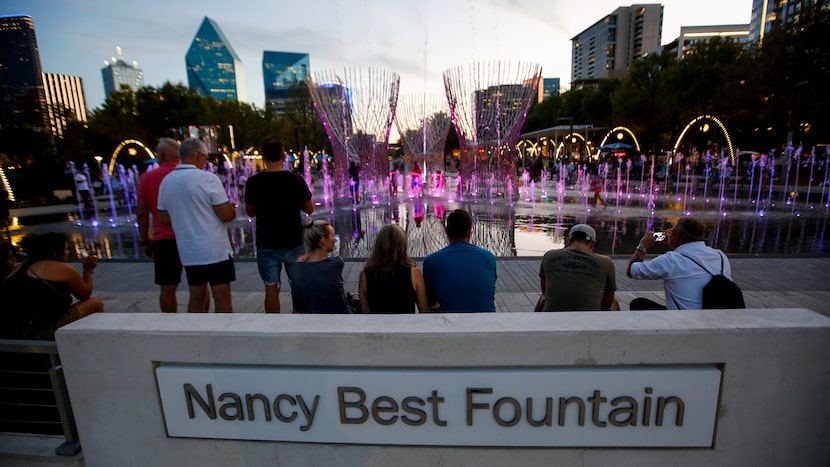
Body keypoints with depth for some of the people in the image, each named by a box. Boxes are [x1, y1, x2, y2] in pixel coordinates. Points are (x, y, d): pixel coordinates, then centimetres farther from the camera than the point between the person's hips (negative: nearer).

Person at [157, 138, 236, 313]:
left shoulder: (166, 182, 6)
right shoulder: (208, 178, -13)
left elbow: (164, 218, 12)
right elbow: (227, 215, -15)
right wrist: (232, 210, 6)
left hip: (188, 251, 6)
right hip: (215, 250, -6)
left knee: (196, 297, 15)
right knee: (222, 297, 2)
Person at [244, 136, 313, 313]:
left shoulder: (253, 182, -7)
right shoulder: (295, 179, -10)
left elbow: (250, 212, 4)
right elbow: (309, 209, -1)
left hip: (266, 245, 0)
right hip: (293, 243, 0)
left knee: (271, 288, 9)